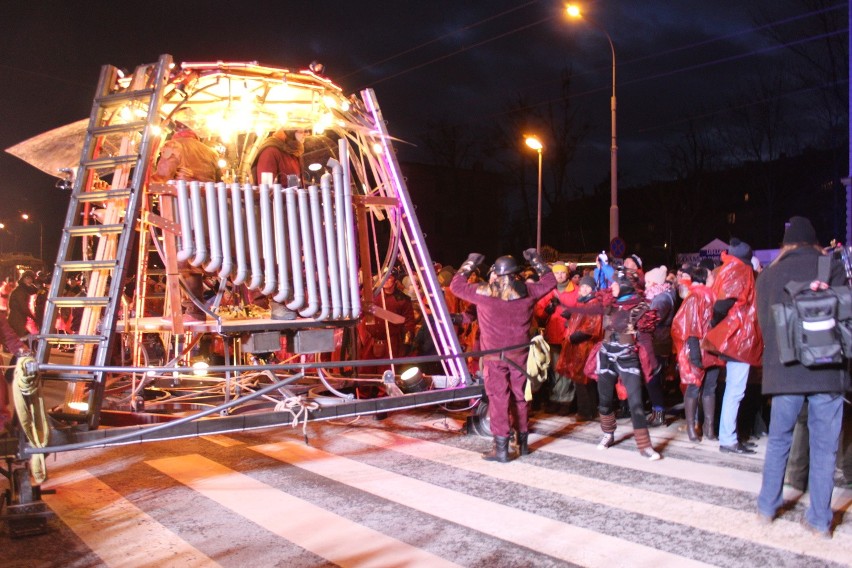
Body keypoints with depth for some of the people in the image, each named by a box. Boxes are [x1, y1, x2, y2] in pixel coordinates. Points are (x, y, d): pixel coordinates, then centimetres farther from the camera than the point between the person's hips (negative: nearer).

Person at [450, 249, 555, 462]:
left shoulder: (485, 292, -9)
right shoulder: (527, 290, -2)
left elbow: (456, 285, 2)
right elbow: (549, 281, 16)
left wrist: (470, 263, 11)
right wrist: (536, 260, 23)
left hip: (494, 356, -3)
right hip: (520, 353, 3)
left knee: (498, 398, 0)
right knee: (520, 397, 15)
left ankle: (501, 448, 0)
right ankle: (523, 442, 26)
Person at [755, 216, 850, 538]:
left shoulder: (767, 275, 7)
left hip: (785, 370, 2)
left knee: (778, 440, 14)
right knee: (824, 446, 7)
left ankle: (767, 508, 22)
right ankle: (820, 520, 13)